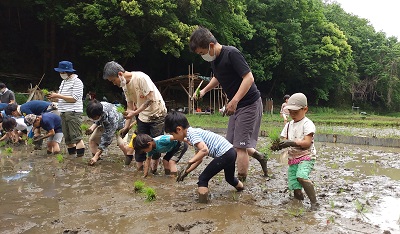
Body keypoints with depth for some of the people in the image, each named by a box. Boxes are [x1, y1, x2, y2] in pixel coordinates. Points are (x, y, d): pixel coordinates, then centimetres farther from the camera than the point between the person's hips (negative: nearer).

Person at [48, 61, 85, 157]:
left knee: (76, 136, -11)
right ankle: (71, 153, 20)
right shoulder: (64, 82, 18)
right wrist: (54, 98, 3)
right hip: (63, 112, 9)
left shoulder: (77, 82, -8)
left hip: (73, 113, -9)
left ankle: (81, 154, -8)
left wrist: (58, 96, -14)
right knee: (67, 137, 12)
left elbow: (74, 98, -16)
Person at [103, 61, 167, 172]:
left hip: (157, 114, -7)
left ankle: (153, 170, 8)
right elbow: (130, 107, 5)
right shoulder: (125, 85, 2)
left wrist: (135, 112, -25)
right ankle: (139, 169, 15)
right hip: (142, 117, 7)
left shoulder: (141, 77, -22)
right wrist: (126, 127, -2)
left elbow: (150, 99, -23)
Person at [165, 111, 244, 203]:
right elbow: (199, 159, 17)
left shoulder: (191, 134, -13)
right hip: (231, 151, 10)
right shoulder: (195, 132, 16)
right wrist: (186, 172, 16)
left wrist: (190, 162, -23)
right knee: (229, 178, 34)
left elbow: (204, 150, -29)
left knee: (203, 178, -4)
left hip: (224, 154, -10)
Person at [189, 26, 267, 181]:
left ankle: (240, 182, 5)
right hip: (237, 105, 9)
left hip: (249, 104, -9)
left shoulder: (231, 54, -20)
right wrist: (204, 90, 10)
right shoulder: (214, 59, 6)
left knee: (240, 146, -6)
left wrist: (234, 101, -31)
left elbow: (249, 78, -25)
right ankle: (259, 156, 34)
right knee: (231, 143, 13)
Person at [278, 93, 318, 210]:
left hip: (306, 157, -6)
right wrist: (279, 144, -16)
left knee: (301, 176, -33)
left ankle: (314, 202, -19)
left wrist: (291, 142, -31)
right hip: (292, 158, 6)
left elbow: (307, 143, -19)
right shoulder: (289, 125, 12)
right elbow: (284, 140, 7)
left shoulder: (307, 124, -8)